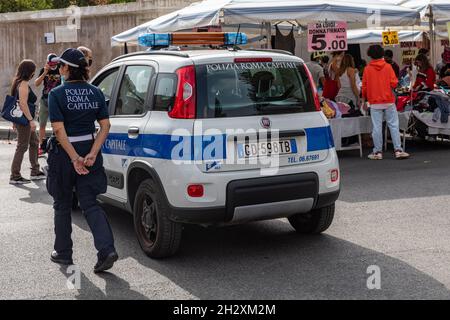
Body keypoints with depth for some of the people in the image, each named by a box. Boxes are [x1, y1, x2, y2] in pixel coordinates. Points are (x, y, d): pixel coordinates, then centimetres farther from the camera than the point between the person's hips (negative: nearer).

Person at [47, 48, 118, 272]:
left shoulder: (57, 94, -10)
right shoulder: (95, 92, 3)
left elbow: (59, 130, -17)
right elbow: (105, 126, -2)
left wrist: (75, 158, -17)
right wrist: (92, 154, -8)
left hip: (64, 153, -4)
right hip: (88, 149, 4)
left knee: (62, 205, 13)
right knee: (89, 204, 6)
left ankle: (63, 253, 24)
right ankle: (107, 249, -11)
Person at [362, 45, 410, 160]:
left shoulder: (367, 69, -1)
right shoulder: (388, 66, -1)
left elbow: (364, 86, 3)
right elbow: (394, 83, -6)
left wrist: (365, 98, 19)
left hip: (374, 102, 0)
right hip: (389, 101, 0)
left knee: (377, 127, 2)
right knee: (394, 125, 4)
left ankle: (378, 152, 5)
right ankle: (398, 150, 2)